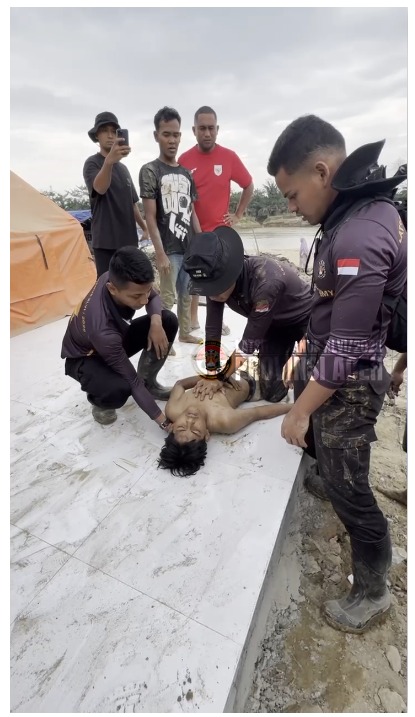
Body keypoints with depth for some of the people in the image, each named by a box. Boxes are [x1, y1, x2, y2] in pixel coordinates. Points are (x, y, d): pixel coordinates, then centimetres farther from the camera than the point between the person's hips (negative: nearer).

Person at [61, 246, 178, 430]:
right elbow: (133, 381, -35)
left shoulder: (119, 278, -27)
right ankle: (98, 400, 0)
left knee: (168, 320, -14)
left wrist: (156, 322, -28)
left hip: (116, 338, 7)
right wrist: (164, 421, -30)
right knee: (119, 389, -40)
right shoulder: (102, 329, -43)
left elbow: (153, 297, -5)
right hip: (84, 357, -6)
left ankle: (148, 382, 4)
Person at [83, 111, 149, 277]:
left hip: (129, 240, 7)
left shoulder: (123, 168, 19)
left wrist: (144, 227, 22)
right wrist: (109, 161, -42)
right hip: (106, 241, -7)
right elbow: (100, 188, -26)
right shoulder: (92, 163, -3)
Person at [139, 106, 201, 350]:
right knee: (168, 297, -3)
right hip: (170, 248, -6)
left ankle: (185, 332, 29)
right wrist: (160, 254, -17)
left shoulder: (186, 173, 13)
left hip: (190, 246, 6)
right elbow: (150, 217, -10)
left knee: (187, 293, 14)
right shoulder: (150, 170, -4)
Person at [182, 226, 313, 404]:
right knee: (271, 392, -1)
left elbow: (250, 341, -34)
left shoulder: (266, 281, -43)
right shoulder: (216, 280, -24)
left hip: (306, 319, -4)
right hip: (274, 322, 5)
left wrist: (221, 377, -24)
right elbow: (212, 328, -16)